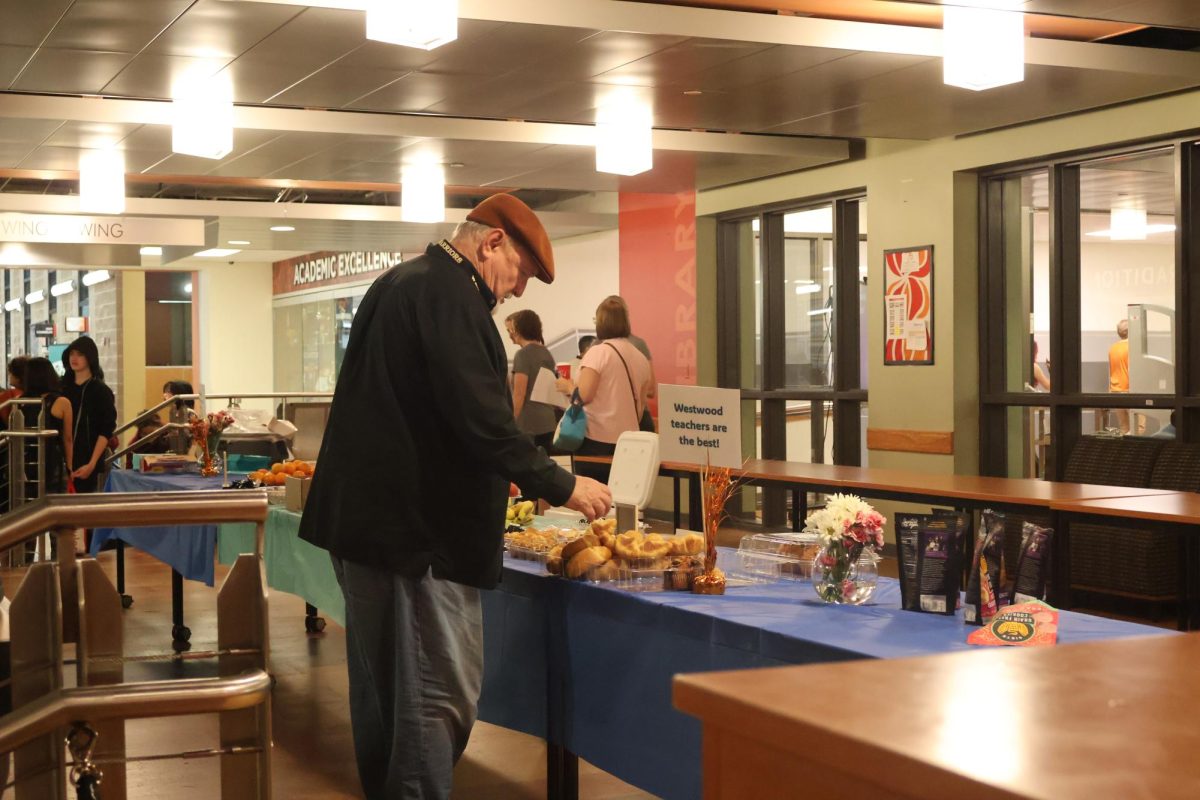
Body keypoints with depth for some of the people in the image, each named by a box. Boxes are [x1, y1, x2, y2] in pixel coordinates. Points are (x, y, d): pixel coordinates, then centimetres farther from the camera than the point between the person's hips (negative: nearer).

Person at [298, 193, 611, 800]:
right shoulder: (448, 294, -14)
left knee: (382, 691, 17)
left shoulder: (396, 284, 17)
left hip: (364, 519, 11)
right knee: (439, 698, -6)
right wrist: (562, 486, -12)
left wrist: (492, 475, 26)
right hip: (418, 529, -11)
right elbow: (483, 420, -22)